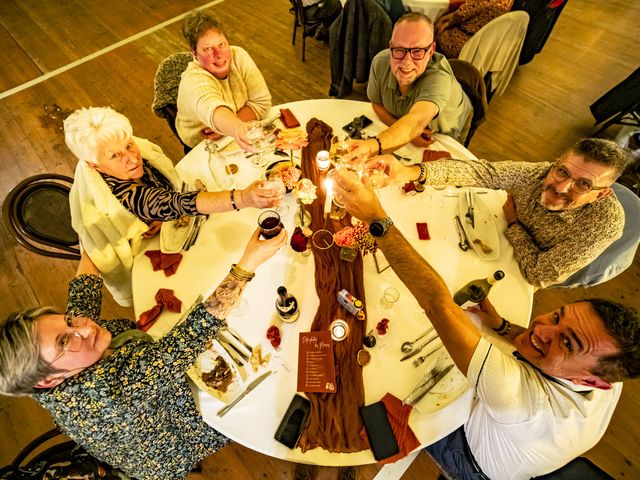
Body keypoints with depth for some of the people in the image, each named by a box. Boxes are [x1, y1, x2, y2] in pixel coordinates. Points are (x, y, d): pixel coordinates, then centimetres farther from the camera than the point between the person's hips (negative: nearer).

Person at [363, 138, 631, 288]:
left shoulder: (606, 223, -34)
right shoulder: (542, 173, -28)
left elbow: (539, 275, -30)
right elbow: (482, 172, -36)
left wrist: (513, 222, -24)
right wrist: (411, 172, -51)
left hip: (522, 277, -3)